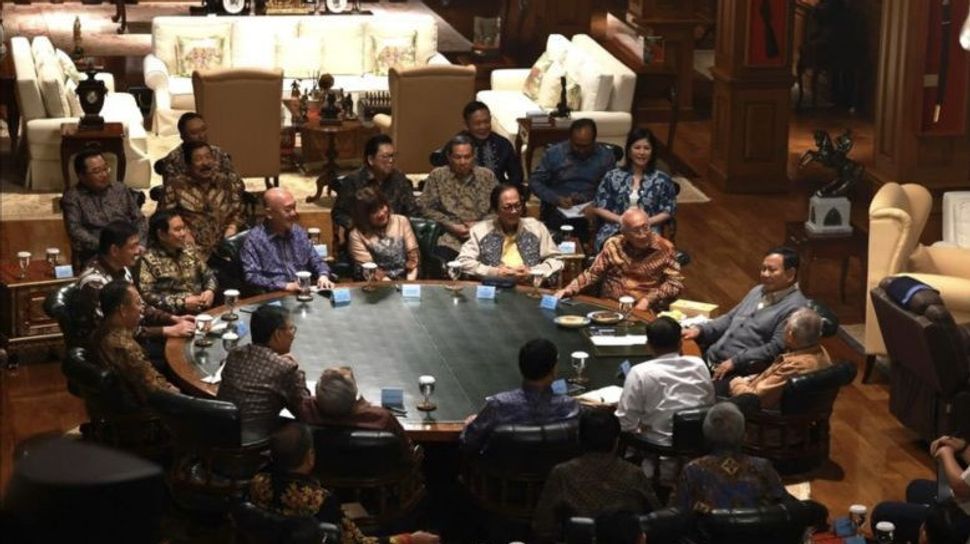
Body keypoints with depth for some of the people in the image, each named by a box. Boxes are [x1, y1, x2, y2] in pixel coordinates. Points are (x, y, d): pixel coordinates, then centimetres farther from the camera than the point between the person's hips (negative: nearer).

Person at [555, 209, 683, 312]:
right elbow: (592, 274, 14)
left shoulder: (664, 248, 2)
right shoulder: (613, 245, 8)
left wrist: (649, 300, -11)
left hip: (644, 311, -2)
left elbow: (676, 282, 1)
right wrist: (569, 290, -1)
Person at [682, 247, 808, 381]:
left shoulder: (794, 308, -11)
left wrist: (735, 362, -20)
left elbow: (775, 349, -18)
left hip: (739, 373, -8)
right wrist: (700, 330, 10)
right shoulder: (758, 291, 18)